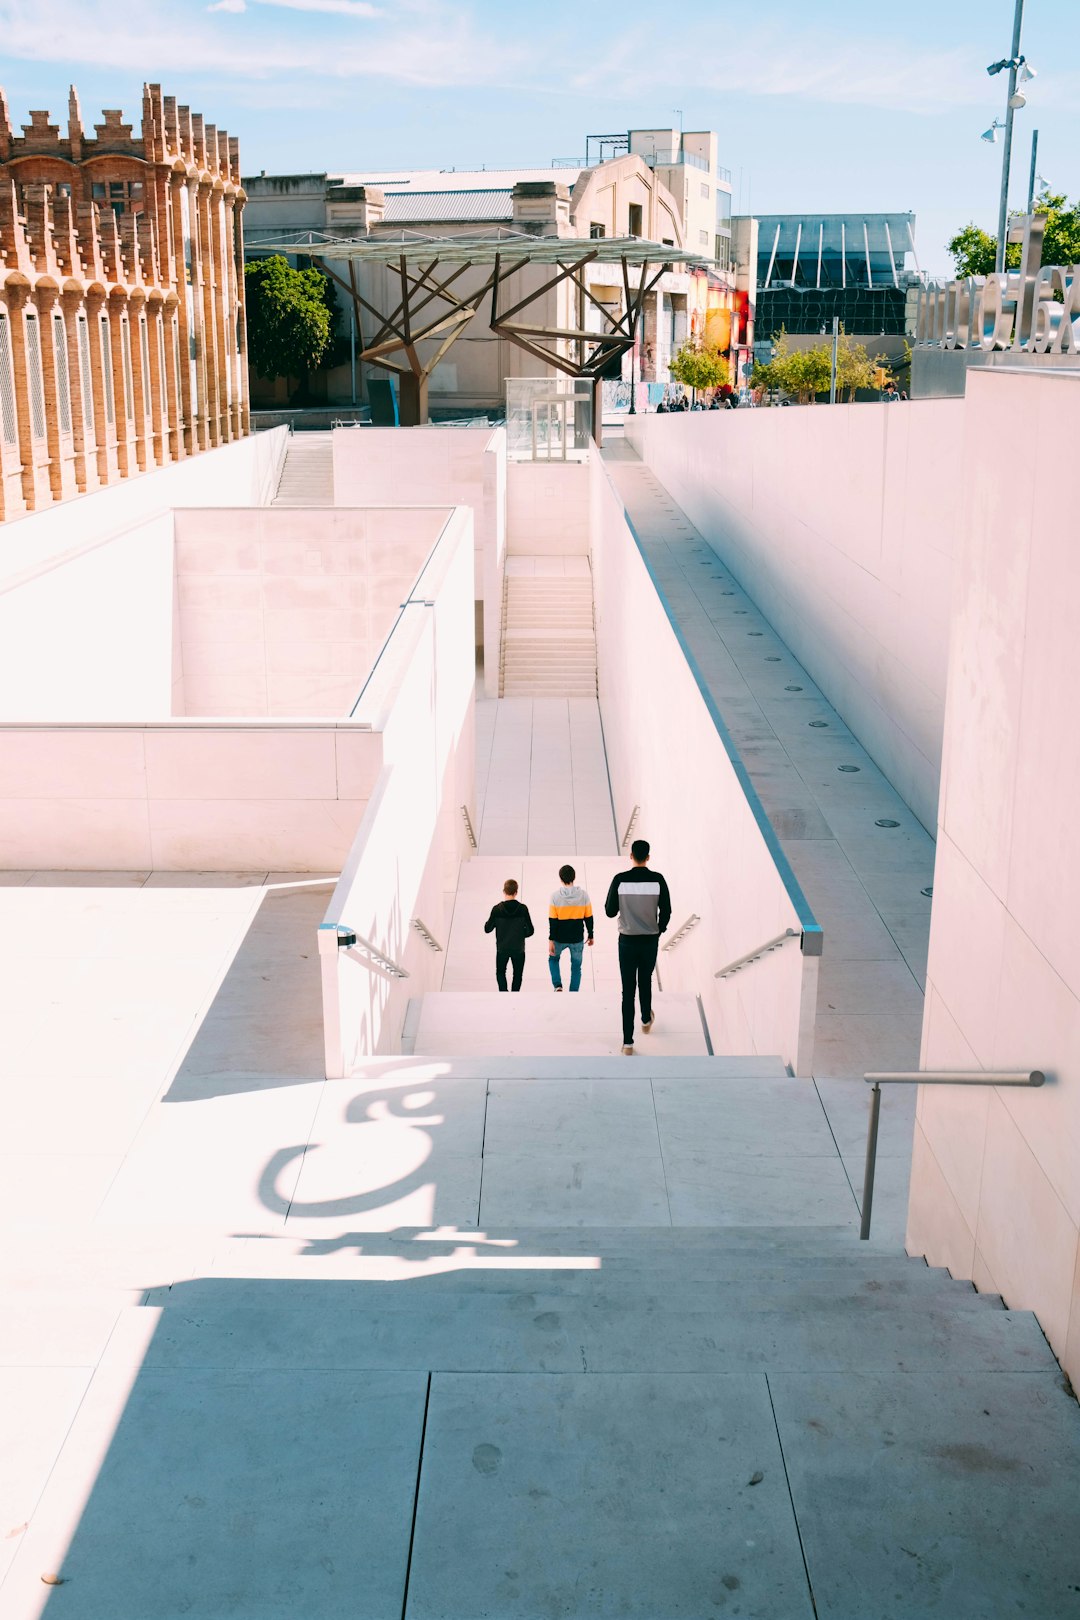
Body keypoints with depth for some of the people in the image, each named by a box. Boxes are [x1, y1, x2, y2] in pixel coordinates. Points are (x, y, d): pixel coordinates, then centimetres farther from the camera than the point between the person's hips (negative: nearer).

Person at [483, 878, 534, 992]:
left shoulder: (497, 909, -13)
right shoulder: (523, 909, -12)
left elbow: (487, 929, -5)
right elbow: (530, 930, -7)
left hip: (502, 949, 0)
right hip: (518, 949, 0)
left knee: (500, 972, 19)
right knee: (517, 974, 17)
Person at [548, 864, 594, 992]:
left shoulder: (556, 896, -12)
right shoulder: (583, 895, -7)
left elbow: (552, 920, -10)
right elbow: (588, 918, 0)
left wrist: (551, 940, -5)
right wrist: (590, 936, 12)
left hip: (560, 938, -1)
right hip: (577, 938, 1)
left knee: (553, 958, 26)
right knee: (576, 967, 13)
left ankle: (558, 985, 8)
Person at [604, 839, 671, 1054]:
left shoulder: (620, 880, -12)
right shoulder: (657, 880, -10)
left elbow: (610, 912, -7)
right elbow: (666, 912, -5)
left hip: (627, 940, -1)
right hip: (650, 940, 1)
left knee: (628, 990, 2)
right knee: (645, 982, 26)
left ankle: (628, 1042, -2)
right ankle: (646, 1020, 48)